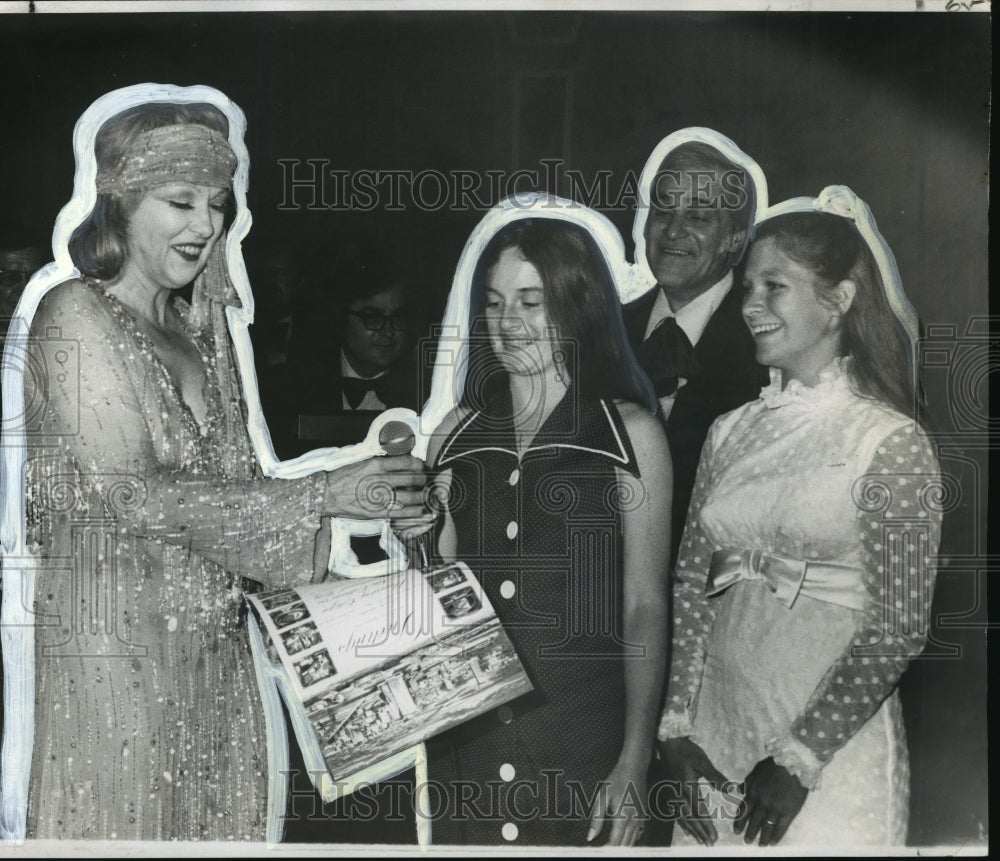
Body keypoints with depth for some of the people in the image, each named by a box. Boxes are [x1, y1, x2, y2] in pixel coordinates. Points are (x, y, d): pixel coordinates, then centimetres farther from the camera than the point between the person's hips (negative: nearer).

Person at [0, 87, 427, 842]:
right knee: (119, 821, 4)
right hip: (112, 647, -6)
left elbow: (231, 486, 9)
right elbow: (132, 495, -16)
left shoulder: (203, 326, 12)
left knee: (220, 824, 11)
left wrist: (368, 507, -5)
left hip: (216, 651, 6)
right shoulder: (74, 313, -7)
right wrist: (322, 494, -17)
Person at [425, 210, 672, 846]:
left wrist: (635, 759, -8)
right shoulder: (457, 433, 5)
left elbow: (644, 608, -5)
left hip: (583, 744, -3)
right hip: (467, 739, 3)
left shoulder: (630, 433, -4)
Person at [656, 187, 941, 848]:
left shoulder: (894, 444, -10)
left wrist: (798, 757, -13)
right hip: (715, 736, 5)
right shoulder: (731, 432, 4)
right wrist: (678, 728, -1)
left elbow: (899, 627, -12)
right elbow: (692, 588, 5)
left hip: (831, 747, -4)